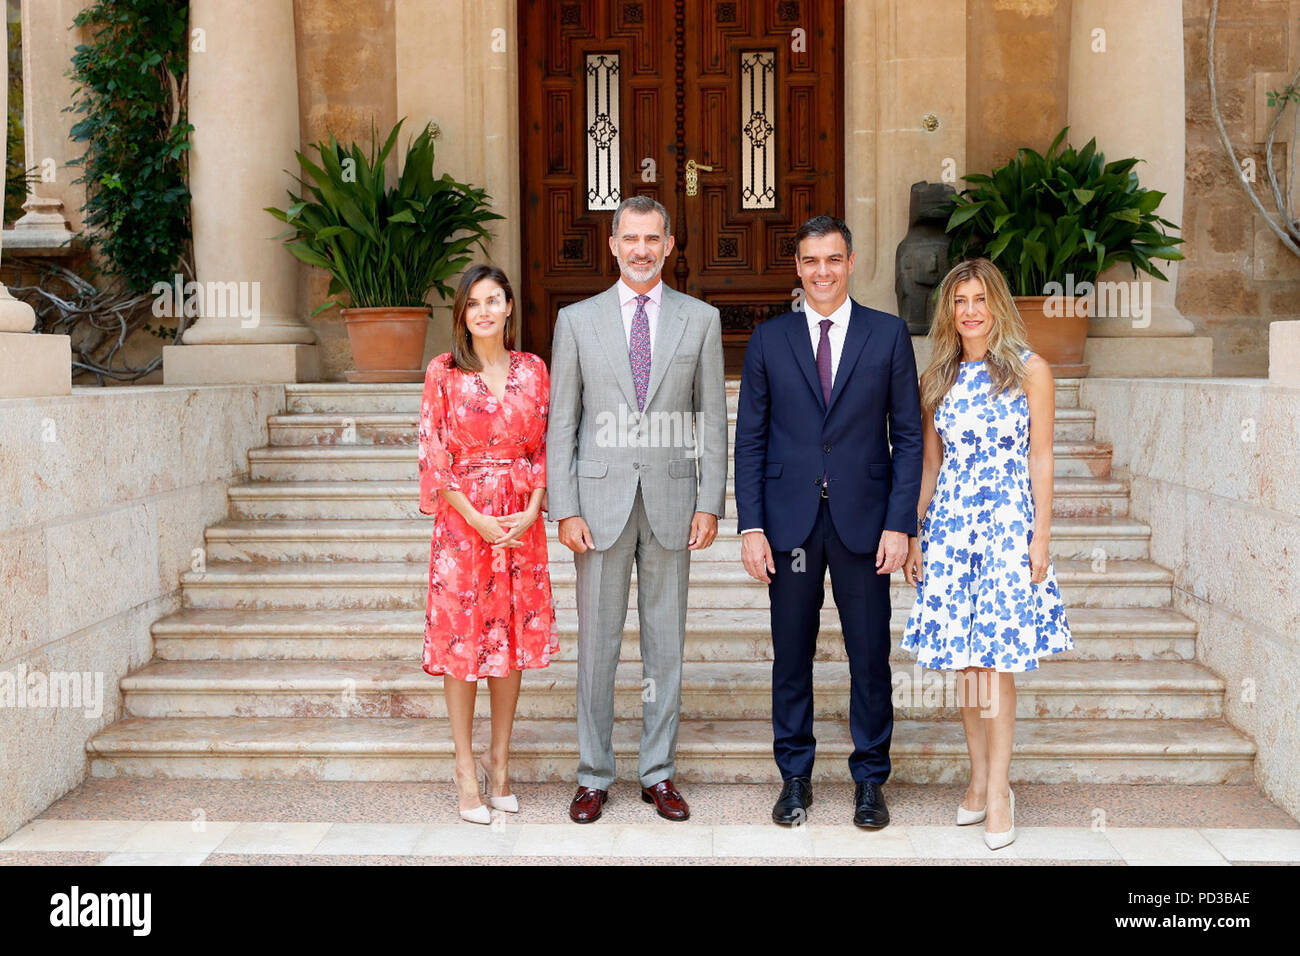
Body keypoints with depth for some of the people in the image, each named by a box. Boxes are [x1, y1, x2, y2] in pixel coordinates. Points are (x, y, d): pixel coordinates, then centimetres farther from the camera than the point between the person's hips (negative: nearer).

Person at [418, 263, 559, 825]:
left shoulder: (533, 370, 7)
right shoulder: (443, 372, -1)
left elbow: (545, 448, 7)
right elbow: (433, 455, -4)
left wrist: (531, 512, -7)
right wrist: (478, 519, -12)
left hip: (521, 520, 3)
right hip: (462, 518, -2)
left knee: (512, 636, 7)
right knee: (461, 636, 1)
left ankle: (499, 762, 19)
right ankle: (466, 768, 11)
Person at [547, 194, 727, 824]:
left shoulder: (700, 319, 6)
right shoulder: (577, 320, 5)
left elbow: (712, 419, 5)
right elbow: (561, 423, 3)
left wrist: (710, 503, -2)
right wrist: (565, 509, -5)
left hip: (671, 501, 1)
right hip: (601, 500, 0)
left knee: (666, 642, 8)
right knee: (597, 642, 5)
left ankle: (659, 772, 20)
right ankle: (594, 776, 17)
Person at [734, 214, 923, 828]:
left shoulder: (889, 334, 4)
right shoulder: (768, 340, 6)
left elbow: (908, 436, 2)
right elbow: (750, 440, 5)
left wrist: (899, 523, -6)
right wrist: (751, 526, -3)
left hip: (863, 519, -1)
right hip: (790, 521, 1)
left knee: (870, 656, 6)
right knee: (791, 655, 8)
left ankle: (869, 780, 21)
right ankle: (795, 777, 22)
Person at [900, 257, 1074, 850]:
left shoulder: (1029, 371, -1)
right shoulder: (938, 378, 10)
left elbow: (1040, 461, -1)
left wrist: (1040, 537, -7)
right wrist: (915, 536, 8)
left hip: (1008, 522, -4)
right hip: (949, 523, 4)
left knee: (997, 659, -5)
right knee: (964, 660, 7)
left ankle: (997, 790, 4)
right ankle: (979, 779, 18)